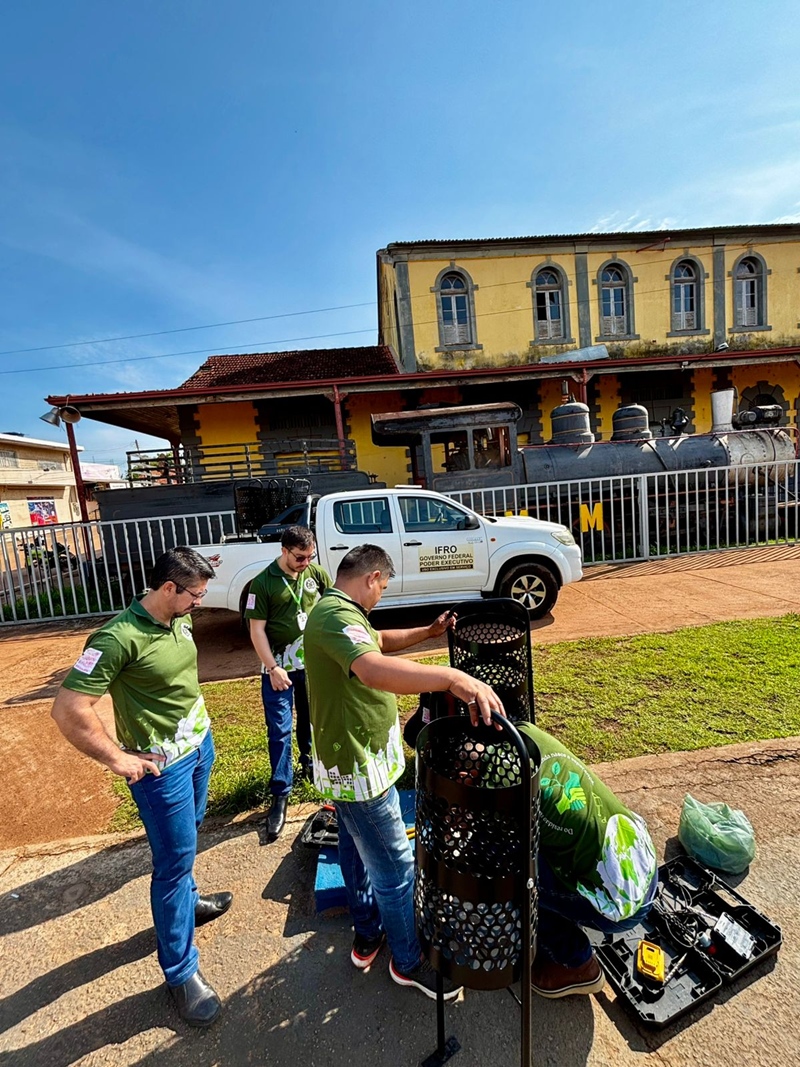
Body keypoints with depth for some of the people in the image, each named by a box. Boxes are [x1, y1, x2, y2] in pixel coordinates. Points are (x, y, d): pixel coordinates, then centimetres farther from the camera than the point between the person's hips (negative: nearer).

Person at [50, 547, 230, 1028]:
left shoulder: (181, 620, -3)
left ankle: (187, 901, 52)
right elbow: (68, 710, -25)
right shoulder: (119, 637, -28)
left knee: (188, 838, 27)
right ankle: (181, 972, 27)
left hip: (200, 745, 7)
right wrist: (118, 759, -17)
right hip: (163, 766, -7)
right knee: (176, 859, 7)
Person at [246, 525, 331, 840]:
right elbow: (257, 629, -9)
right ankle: (280, 795, 17)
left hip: (313, 663, 3)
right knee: (279, 730, 4)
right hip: (279, 667, -3)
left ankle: (309, 762, 45)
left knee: (311, 719, 21)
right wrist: (273, 668, -13)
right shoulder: (262, 583, -11)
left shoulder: (317, 574, -3)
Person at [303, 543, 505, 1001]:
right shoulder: (337, 616, -28)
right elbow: (373, 669, -48)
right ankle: (408, 962, 34)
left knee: (357, 851, 27)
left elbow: (379, 641, 21)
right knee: (395, 867, 10)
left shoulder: (337, 611, 6)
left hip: (350, 761, 10)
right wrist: (453, 676, -55)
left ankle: (367, 935, 49)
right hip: (361, 768, -10)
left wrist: (428, 632, 10)